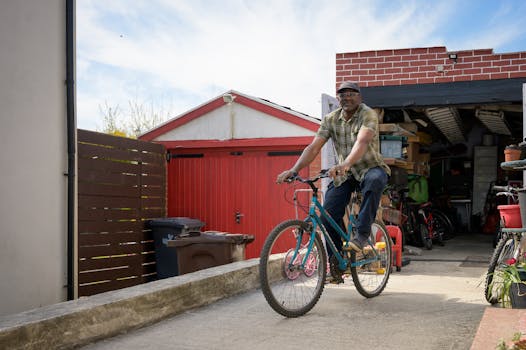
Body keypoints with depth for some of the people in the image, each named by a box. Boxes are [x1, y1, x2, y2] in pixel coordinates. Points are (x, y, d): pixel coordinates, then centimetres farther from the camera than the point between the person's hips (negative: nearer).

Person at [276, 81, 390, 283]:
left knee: (375, 180, -40)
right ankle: (335, 262, 1)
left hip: (370, 168, -4)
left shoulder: (368, 115, -15)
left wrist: (345, 164, -52)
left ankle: (362, 233, -28)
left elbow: (362, 142, -33)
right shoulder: (330, 120, 0)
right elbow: (314, 147, -8)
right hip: (344, 174, 4)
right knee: (328, 215, -14)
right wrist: (294, 170, -23)